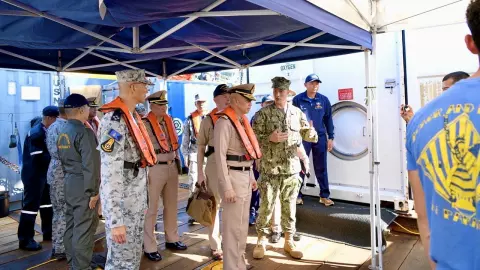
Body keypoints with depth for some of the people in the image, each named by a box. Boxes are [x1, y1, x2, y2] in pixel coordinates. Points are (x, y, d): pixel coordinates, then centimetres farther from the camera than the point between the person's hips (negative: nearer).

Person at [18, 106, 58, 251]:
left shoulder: (47, 132, 7)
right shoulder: (36, 133, -20)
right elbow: (38, 157, -26)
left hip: (43, 174, 9)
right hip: (33, 175, -9)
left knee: (47, 202, 17)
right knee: (31, 205, -2)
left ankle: (48, 232, 30)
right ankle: (25, 240, 9)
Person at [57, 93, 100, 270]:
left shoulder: (63, 132, 10)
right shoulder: (84, 132, -17)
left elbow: (62, 159, 18)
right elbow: (91, 164, -21)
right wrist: (93, 190, -17)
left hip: (69, 183, 9)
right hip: (83, 186, -9)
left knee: (71, 225, 17)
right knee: (83, 228, -1)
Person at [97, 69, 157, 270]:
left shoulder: (132, 116, 9)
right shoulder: (115, 120, -21)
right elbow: (110, 174, -26)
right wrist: (115, 220, -27)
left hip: (136, 201, 9)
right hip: (122, 203, -9)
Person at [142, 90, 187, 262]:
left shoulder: (169, 121, 10)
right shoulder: (145, 123, -13)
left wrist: (178, 162, 16)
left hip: (172, 167, 7)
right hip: (155, 169, -7)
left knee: (171, 205, 17)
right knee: (151, 209, 3)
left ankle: (171, 239, 33)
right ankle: (149, 247, 15)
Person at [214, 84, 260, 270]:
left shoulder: (243, 120, 11)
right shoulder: (225, 122, -16)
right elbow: (220, 156, -19)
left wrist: (251, 177, 16)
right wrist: (226, 187, -21)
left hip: (245, 176, 9)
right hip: (233, 176, -9)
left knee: (243, 223, 20)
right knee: (233, 225, 1)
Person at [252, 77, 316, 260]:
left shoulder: (297, 113, 6)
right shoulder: (263, 113, -4)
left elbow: (307, 135, 10)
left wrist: (310, 132, -13)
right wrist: (270, 138, -22)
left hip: (292, 170, 3)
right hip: (270, 170, -3)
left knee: (289, 207, 13)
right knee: (266, 207, 4)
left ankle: (289, 241, 28)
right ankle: (261, 241, 22)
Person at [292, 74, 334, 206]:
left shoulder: (324, 100, 3)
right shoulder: (298, 99, -5)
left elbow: (328, 119, 7)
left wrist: (330, 137, 4)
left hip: (320, 137, 2)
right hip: (302, 138, -2)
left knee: (321, 168, 9)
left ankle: (324, 195, 19)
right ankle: (297, 195, 16)